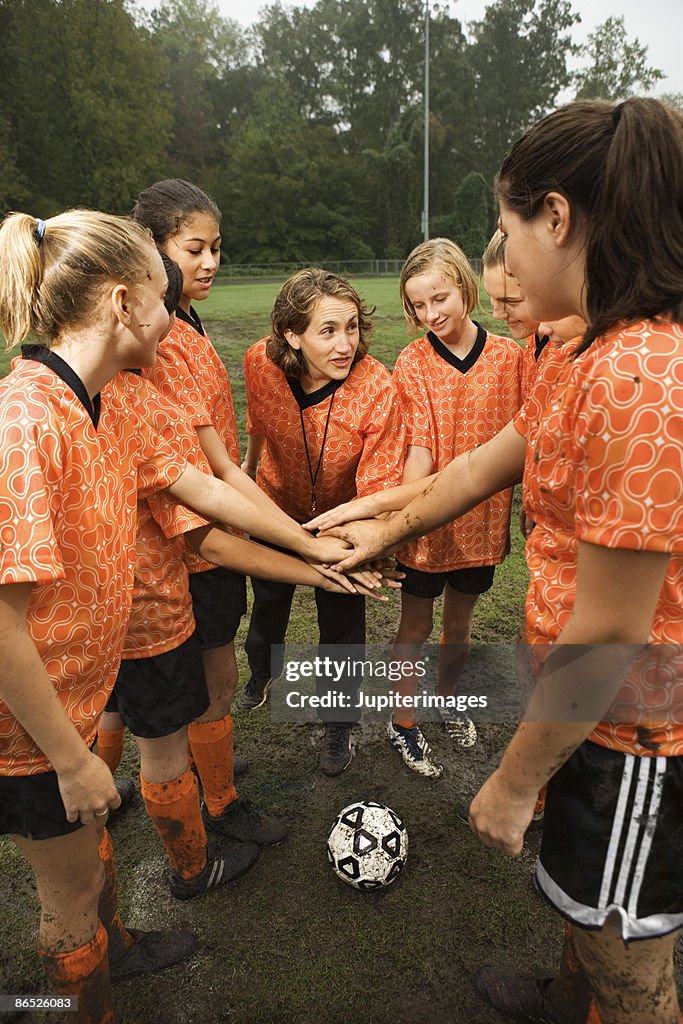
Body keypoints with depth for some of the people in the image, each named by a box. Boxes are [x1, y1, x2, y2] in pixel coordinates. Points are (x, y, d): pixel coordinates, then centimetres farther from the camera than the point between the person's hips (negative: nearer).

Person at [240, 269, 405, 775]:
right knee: (269, 601, 27)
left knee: (342, 626, 10)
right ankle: (261, 670, 61)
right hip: (276, 508, 3)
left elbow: (379, 488, -30)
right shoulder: (262, 363, -25)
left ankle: (339, 724, 40)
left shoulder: (377, 388, -33)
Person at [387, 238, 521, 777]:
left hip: (482, 515, 3)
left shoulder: (509, 356, -4)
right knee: (417, 625, 12)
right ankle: (404, 721, 32)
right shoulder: (412, 363, -10)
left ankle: (447, 698, 46)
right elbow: (419, 449, -17)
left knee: (460, 619, 20)